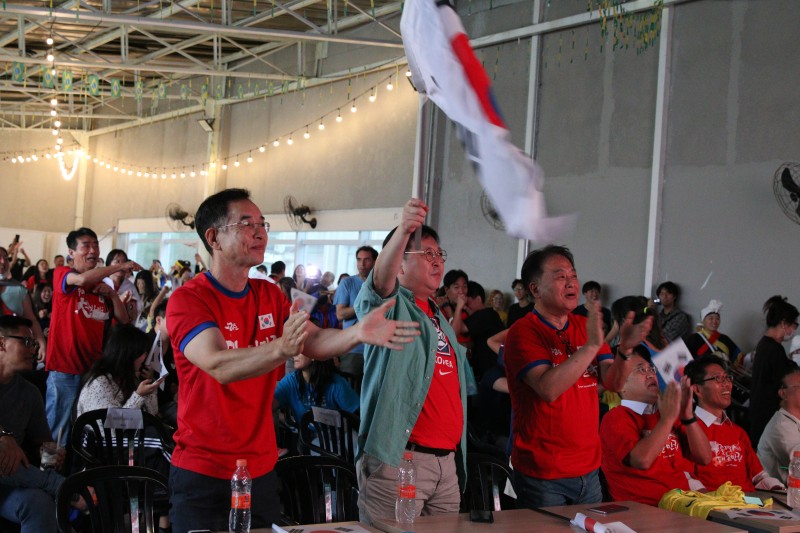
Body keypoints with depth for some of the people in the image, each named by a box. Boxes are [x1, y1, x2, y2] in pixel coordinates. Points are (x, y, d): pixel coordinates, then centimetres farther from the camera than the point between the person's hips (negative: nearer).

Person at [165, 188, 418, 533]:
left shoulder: (270, 296, 7)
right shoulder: (187, 300, -12)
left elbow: (315, 342, -7)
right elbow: (219, 365, -28)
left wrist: (357, 333, -28)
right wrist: (280, 349, -45)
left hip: (261, 469, 6)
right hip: (202, 474, -6)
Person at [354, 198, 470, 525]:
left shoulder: (438, 317, 22)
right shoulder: (391, 306, -2)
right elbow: (381, 281, -26)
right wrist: (403, 231, -44)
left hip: (447, 459, 8)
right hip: (398, 458, -8)